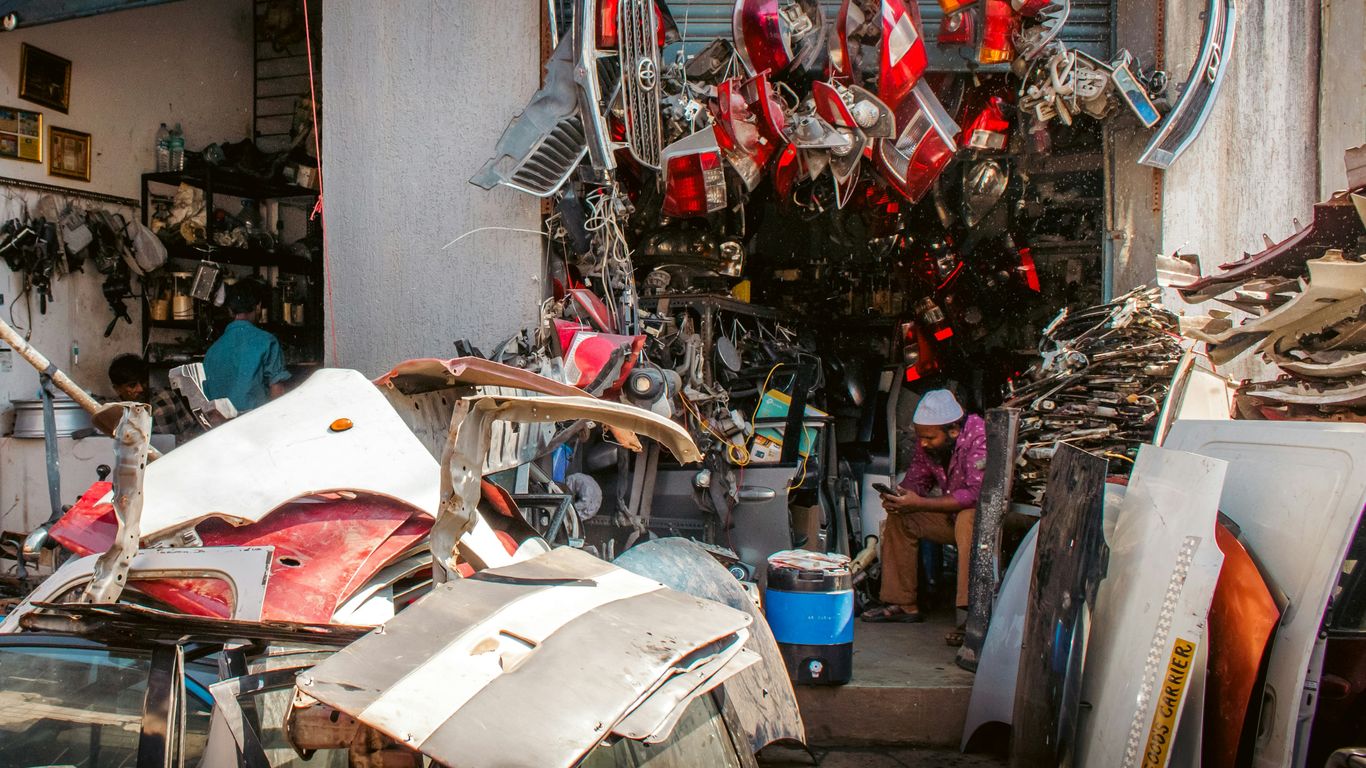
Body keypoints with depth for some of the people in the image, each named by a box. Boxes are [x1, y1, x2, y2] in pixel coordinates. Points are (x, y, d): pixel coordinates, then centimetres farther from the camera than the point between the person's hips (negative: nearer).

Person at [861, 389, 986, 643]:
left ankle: (970, 613, -37)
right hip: (951, 514, 8)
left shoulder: (979, 435, -26)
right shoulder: (927, 441, -4)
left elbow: (976, 493, -32)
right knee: (898, 517, -2)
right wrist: (898, 497, -18)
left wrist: (920, 504, -34)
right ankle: (902, 604, 2)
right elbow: (916, 478, 6)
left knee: (968, 518, -37)